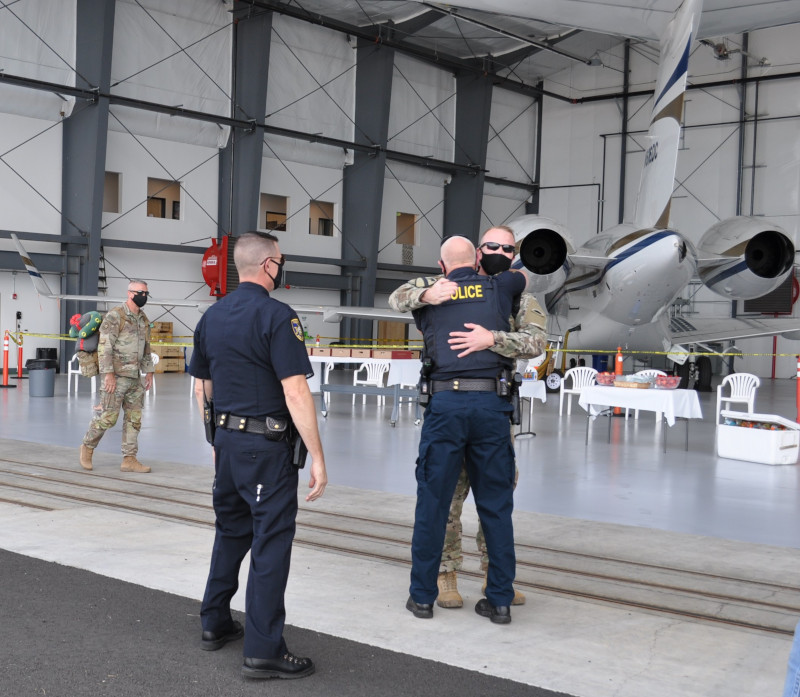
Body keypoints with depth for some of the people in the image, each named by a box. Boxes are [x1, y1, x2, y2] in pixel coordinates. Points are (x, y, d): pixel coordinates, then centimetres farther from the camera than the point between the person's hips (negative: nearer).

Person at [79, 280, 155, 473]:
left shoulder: (143, 320, 13)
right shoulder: (115, 316, -11)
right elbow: (104, 347, -16)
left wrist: (149, 372, 15)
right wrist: (109, 374, -20)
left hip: (134, 377, 8)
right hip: (116, 376, -8)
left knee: (134, 419, 5)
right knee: (108, 416, -5)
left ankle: (129, 459, 9)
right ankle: (87, 447, 17)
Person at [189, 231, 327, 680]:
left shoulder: (212, 317, 8)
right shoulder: (277, 316, -15)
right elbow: (296, 393, -20)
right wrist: (318, 457, -17)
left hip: (227, 440, 8)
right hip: (268, 445, -7)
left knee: (231, 532, 20)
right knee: (271, 542, -1)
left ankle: (216, 624, 31)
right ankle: (264, 651, 2)